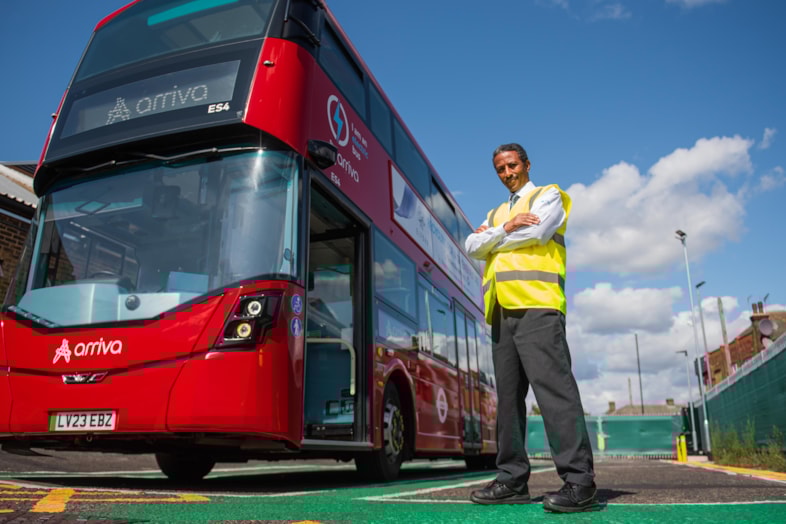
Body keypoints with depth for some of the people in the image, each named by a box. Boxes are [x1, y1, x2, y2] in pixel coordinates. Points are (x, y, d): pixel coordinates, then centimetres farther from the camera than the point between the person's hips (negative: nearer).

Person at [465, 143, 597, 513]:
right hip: (502, 312, 7)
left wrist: (491, 239, 4)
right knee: (508, 396, 4)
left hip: (536, 307, -7)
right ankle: (512, 480, 8)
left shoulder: (548, 195, 11)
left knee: (553, 388, -14)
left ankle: (579, 481, -13)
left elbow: (535, 233, -9)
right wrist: (505, 228, -4)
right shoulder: (495, 213, 29)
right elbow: (471, 247, 12)